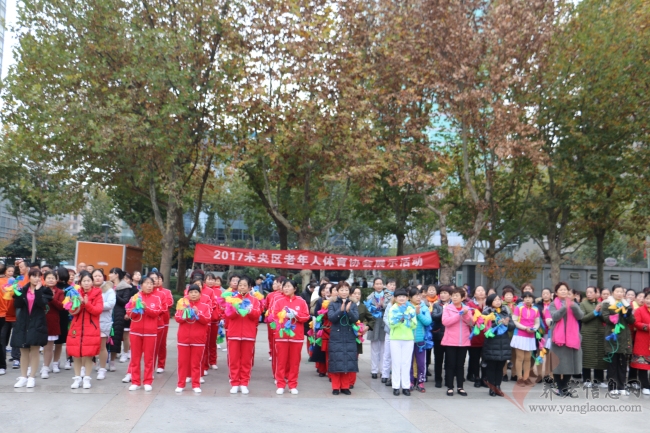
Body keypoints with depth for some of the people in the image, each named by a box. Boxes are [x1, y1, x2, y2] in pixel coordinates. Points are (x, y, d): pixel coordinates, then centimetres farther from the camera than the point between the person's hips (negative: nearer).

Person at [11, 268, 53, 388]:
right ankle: (23, 377, 17)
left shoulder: (44, 290, -1)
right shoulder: (23, 289, 6)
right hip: (23, 323, 3)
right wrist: (18, 293, -17)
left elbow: (42, 304, -16)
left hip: (37, 323, -3)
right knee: (23, 351, 8)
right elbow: (17, 304, -4)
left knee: (34, 351, -1)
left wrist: (38, 290, -19)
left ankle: (31, 377, 8)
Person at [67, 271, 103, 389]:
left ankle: (86, 378, 10)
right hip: (76, 328, 3)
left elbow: (98, 310, -10)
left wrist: (87, 303, -23)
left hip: (91, 329, -3)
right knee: (76, 355, 5)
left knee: (88, 355, -1)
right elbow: (72, 311, 0)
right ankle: (77, 378, 17)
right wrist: (79, 303, -17)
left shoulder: (97, 294, -1)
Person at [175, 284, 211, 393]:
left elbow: (207, 320, -8)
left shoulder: (205, 305, -1)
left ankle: (196, 385, 12)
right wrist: (184, 314, -21)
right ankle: (180, 384, 16)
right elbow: (177, 318, -3)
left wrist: (198, 314, -21)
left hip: (199, 338, -1)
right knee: (182, 361, 7)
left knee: (196, 362, 5)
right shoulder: (183, 303, 3)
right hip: (183, 337, 1)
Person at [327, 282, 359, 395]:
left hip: (350, 338, 2)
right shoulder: (332, 304, 1)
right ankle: (336, 387, 11)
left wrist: (348, 310, -24)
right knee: (335, 363, -1)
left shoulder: (352, 305, 6)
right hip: (336, 338, -2)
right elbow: (331, 317, -13)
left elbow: (355, 319, -7)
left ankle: (345, 387, 16)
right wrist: (341, 309, -26)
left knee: (348, 362, 4)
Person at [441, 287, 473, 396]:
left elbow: (471, 323, 1)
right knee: (450, 365, 1)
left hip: (463, 341, 3)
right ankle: (450, 387, 8)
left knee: (460, 365, 9)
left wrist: (466, 314, -15)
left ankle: (460, 387, 17)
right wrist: (459, 314, -18)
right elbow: (445, 321, -17)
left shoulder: (467, 309, 8)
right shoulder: (447, 308, -2)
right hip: (450, 341, -3)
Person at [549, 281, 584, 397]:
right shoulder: (553, 305, 5)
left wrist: (572, 305, -20)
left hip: (571, 337, 3)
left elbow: (580, 316, -4)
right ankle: (560, 388, 8)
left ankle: (564, 388, 13)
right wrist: (565, 306, -25)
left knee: (570, 363, 3)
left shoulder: (574, 304, 14)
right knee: (558, 363, -2)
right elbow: (555, 316, -14)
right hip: (558, 337, -3)